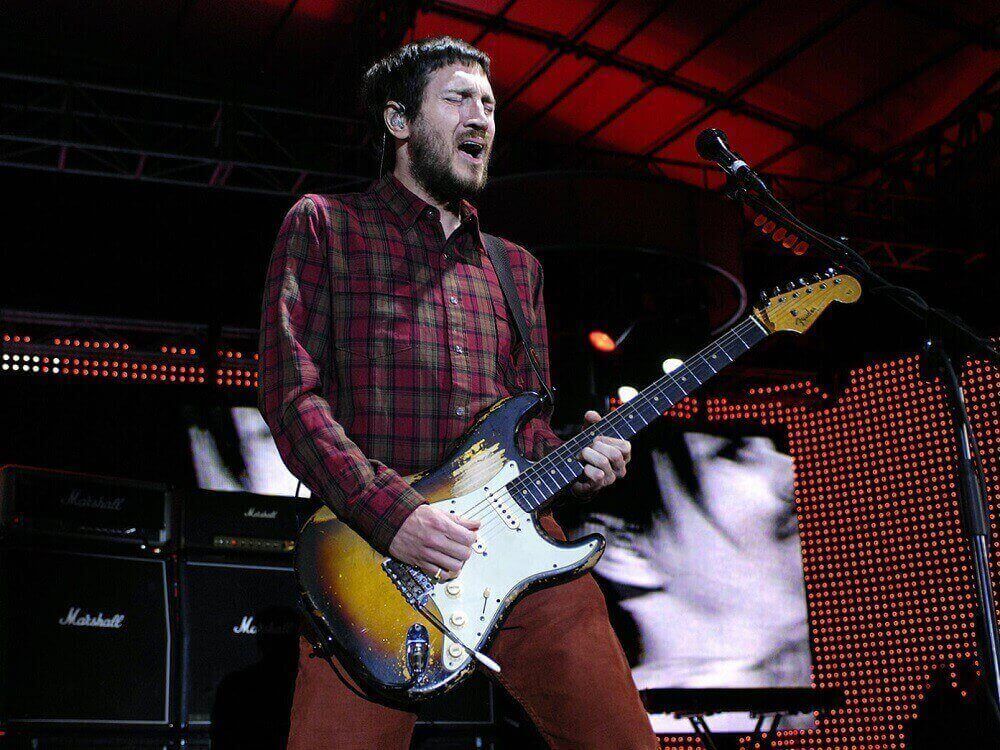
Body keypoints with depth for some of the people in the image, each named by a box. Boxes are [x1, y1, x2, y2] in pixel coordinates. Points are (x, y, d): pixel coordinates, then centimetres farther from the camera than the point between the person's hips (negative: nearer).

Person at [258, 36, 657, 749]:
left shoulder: (516, 268, 24)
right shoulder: (323, 226, 9)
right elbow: (292, 394, -3)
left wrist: (575, 460, 1)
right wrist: (390, 511, -15)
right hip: (372, 549, -4)